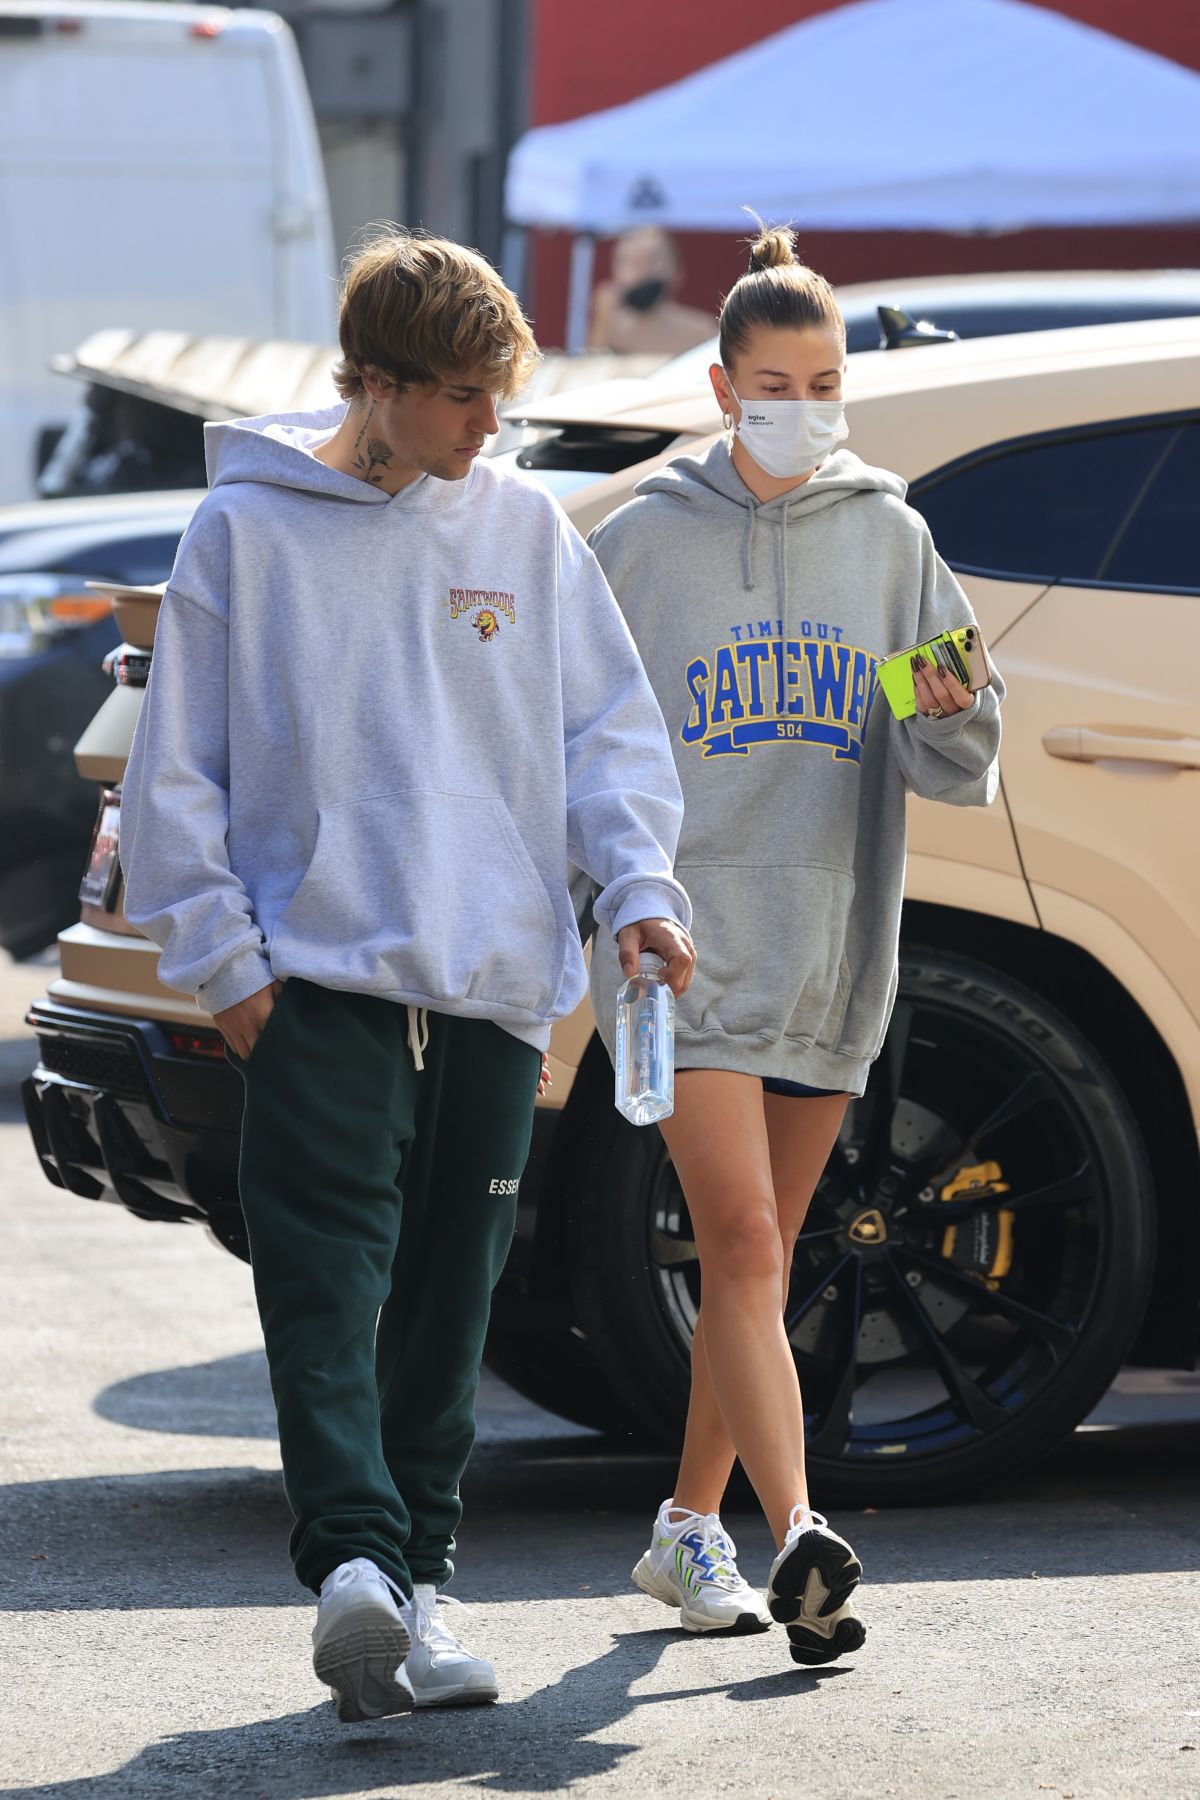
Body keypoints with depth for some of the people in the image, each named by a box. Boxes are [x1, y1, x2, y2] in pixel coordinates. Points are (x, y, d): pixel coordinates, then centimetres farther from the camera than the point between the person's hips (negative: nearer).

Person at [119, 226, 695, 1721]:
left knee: (447, 1298, 6)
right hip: (316, 977, -3)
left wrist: (639, 885, -4)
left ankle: (412, 1577, 14)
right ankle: (354, 1558, -26)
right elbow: (176, 764, 3)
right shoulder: (247, 527, 2)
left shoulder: (526, 530, 9)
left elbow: (610, 728, 12)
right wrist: (220, 952, -4)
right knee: (329, 1283, -15)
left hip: (495, 982, 3)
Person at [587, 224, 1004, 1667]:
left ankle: (690, 1530, 24)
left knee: (760, 1263, 11)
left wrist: (953, 712, -16)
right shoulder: (644, 538, 0)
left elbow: (956, 772, 6)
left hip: (830, 951, 4)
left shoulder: (890, 536, 7)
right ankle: (798, 1539, -26)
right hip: (689, 938, -3)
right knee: (741, 1242, -15)